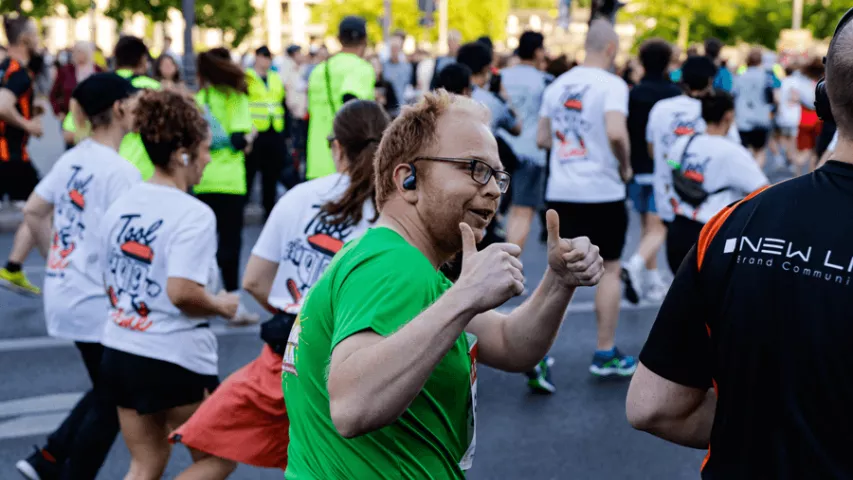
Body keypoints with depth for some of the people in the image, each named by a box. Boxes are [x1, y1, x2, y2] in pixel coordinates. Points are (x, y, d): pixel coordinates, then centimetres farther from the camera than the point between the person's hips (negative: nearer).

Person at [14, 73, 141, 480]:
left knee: (105, 393, 22)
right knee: (110, 404, 8)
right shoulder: (121, 171, -18)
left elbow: (33, 212, 14)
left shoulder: (72, 158, 7)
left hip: (63, 293, 8)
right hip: (98, 301, -8)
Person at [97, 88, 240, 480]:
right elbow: (182, 292, -27)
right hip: (175, 359, -7)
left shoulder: (120, 206, 6)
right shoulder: (193, 215, -18)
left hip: (119, 351, 8)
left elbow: (110, 284, 12)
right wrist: (221, 306, -9)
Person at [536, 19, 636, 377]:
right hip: (601, 193, -5)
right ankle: (605, 354, 17)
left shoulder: (557, 85, 9)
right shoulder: (611, 84, -10)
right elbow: (616, 133, -25)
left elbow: (542, 138, 13)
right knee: (609, 269, 10)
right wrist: (625, 167, -8)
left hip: (560, 192, 5)